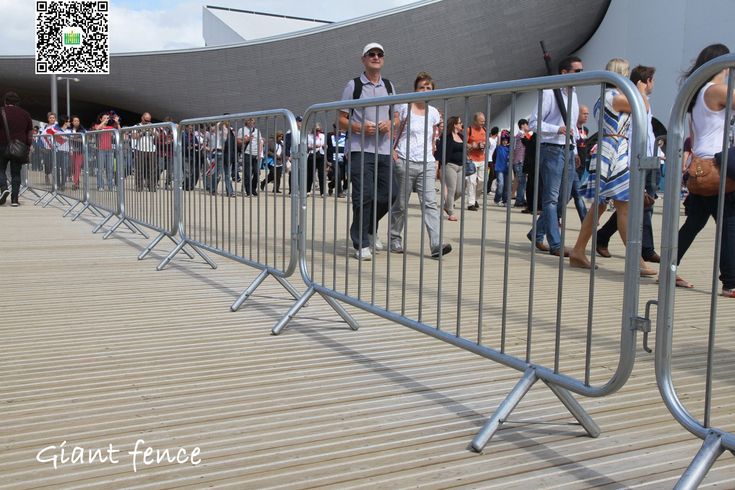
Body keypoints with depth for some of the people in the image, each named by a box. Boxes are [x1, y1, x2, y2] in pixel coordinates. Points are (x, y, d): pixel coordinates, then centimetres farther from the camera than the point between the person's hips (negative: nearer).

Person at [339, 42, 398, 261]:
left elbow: (396, 117, 22)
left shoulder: (389, 86, 17)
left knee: (387, 195, 4)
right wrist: (360, 127, -15)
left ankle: (370, 229, 30)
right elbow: (341, 120, 3)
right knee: (363, 196, -10)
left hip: (384, 150, 5)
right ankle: (361, 244, 0)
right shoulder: (353, 86, 3)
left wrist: (390, 123, -1)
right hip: (360, 149, -5)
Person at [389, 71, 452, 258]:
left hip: (426, 163, 3)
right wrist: (393, 150, -10)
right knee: (401, 204, 4)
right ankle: (394, 239, 22)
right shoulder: (405, 108, 0)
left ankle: (436, 245, -18)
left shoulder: (434, 113, 11)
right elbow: (395, 133, 4)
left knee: (430, 203, -10)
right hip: (405, 162, -3)